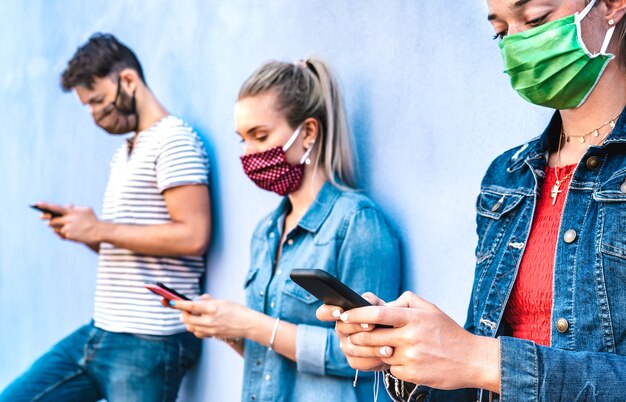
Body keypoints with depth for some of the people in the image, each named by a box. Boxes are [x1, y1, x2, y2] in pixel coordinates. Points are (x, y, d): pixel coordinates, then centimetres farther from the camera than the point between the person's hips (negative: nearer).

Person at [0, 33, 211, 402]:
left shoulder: (174, 140, -10)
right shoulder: (123, 156, 19)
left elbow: (193, 236, -22)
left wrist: (99, 229, -15)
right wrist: (78, 228, 5)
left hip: (149, 343, -9)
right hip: (101, 332, 9)